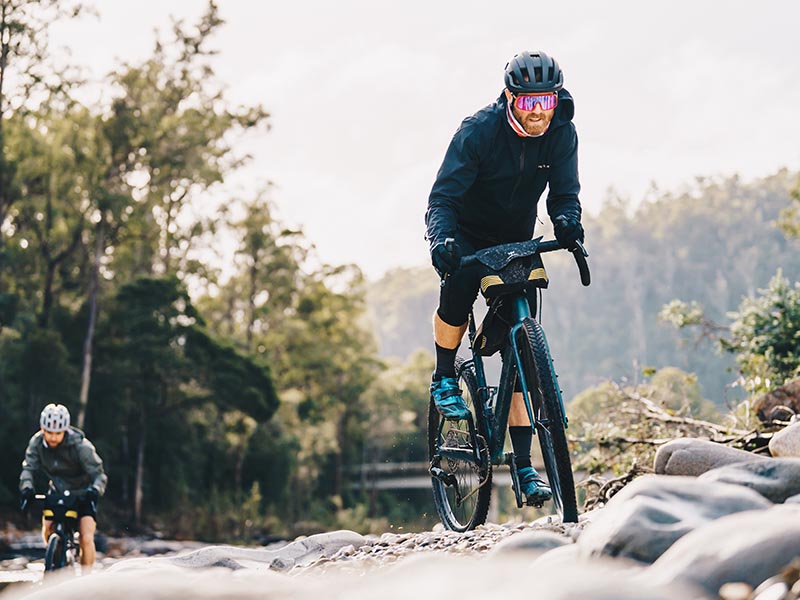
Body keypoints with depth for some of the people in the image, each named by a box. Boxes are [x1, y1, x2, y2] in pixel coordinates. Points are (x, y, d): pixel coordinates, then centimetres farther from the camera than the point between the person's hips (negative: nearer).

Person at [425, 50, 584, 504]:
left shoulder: (562, 134, -14)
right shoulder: (478, 130, -24)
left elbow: (565, 194, -14)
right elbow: (443, 197, -27)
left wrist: (567, 222, -39)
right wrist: (441, 240, -48)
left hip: (516, 241, 3)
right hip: (467, 234, -3)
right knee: (458, 288, -36)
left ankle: (523, 463, -3)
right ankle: (445, 378, -8)